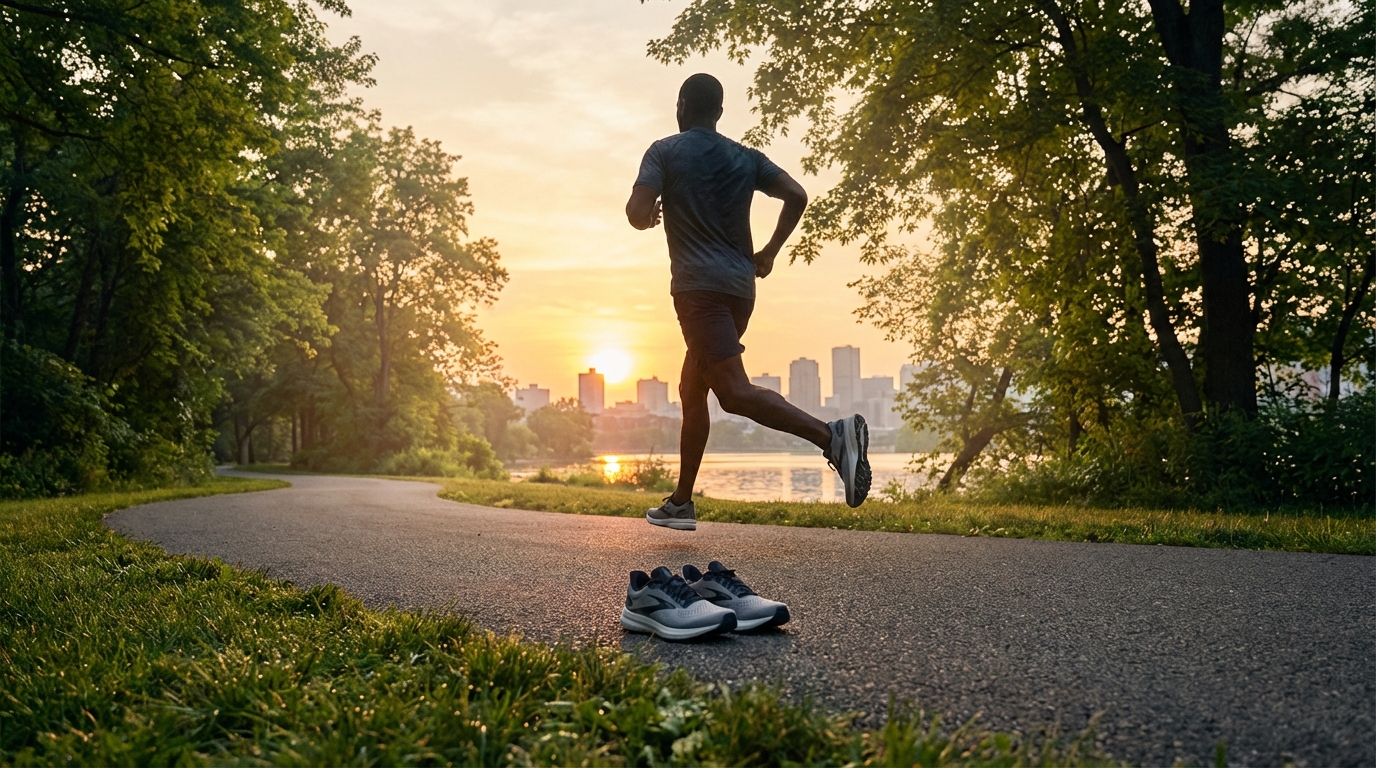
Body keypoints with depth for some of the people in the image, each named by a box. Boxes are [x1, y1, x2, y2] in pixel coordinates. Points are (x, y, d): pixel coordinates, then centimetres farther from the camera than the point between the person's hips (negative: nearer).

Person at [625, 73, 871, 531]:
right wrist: (770, 252, 13)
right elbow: (796, 195, 4)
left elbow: (637, 213, -8)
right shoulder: (746, 158, 16)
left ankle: (830, 434, -36)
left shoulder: (665, 151, 3)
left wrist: (651, 216, 15)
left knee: (735, 393, -17)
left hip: (698, 286, -7)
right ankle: (681, 503, 20)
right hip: (740, 286, 7)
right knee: (692, 389, 16)